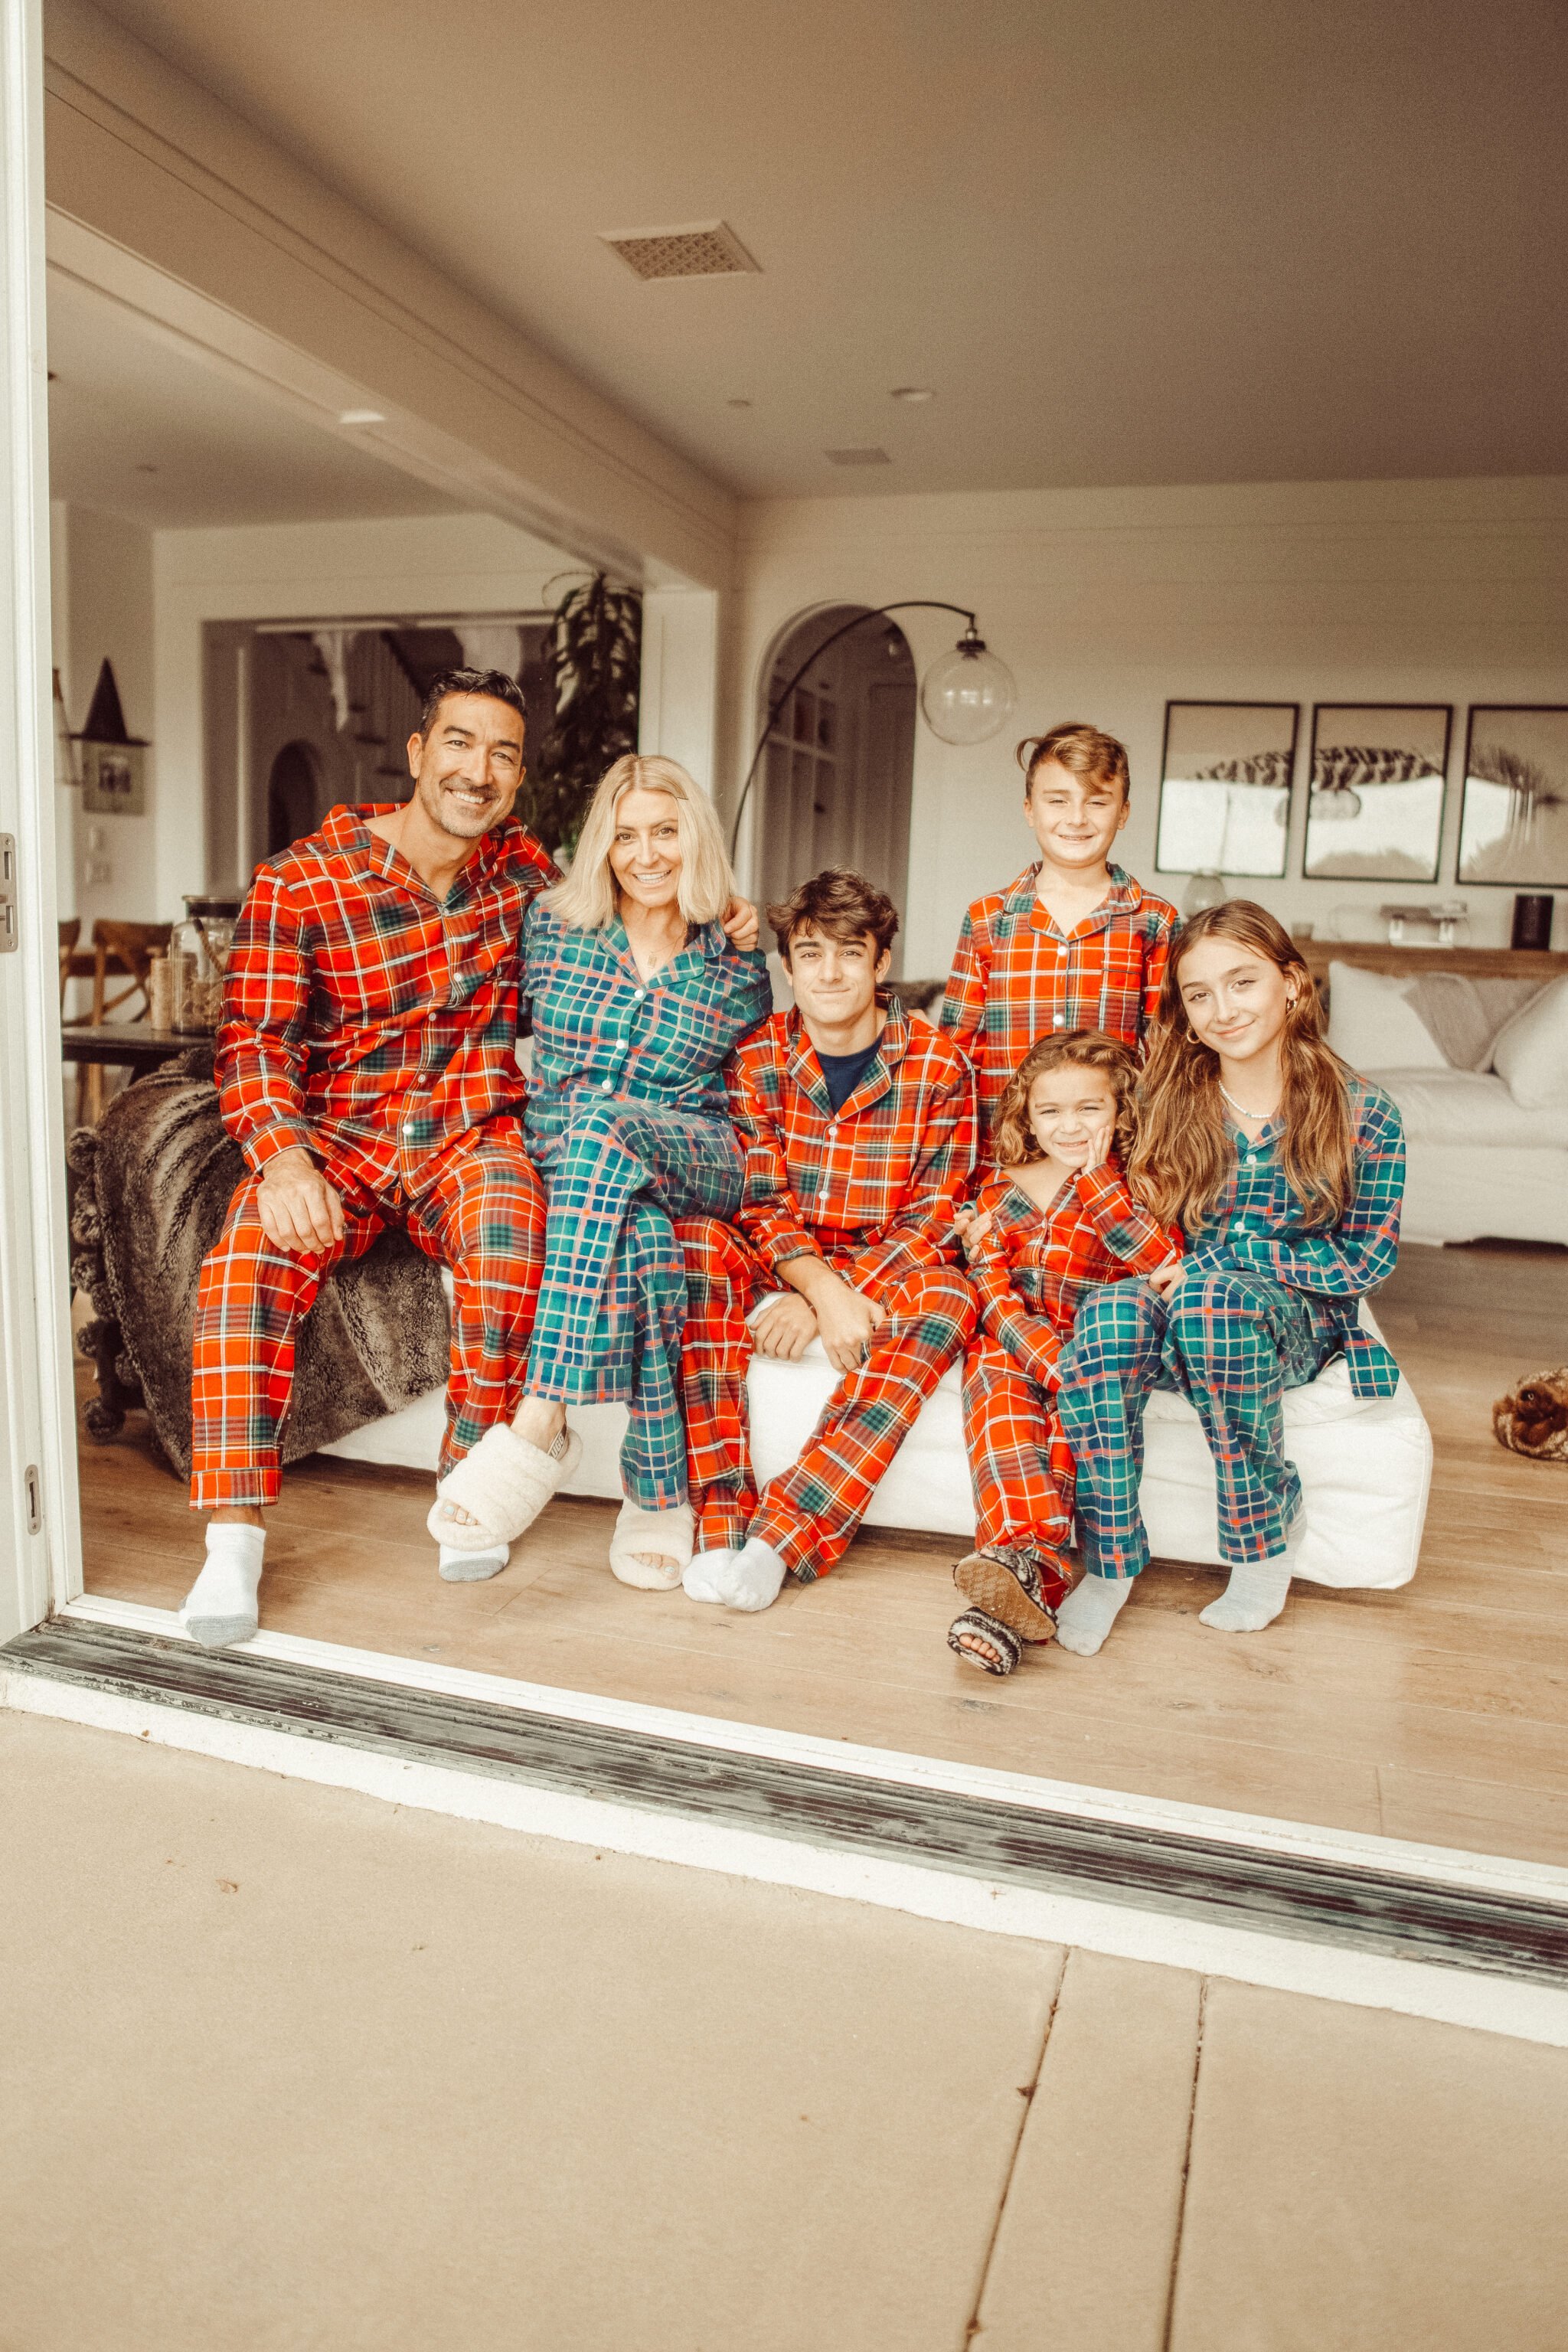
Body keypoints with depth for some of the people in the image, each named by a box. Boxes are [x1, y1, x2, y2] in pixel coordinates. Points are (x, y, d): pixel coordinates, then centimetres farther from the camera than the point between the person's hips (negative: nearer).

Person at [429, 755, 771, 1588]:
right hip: (562, 1156, 1)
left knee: (603, 1130, -38)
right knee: (640, 1231, -37)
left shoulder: (735, 963, 6)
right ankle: (661, 1488, -27)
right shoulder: (554, 926, 7)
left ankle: (540, 1425, -42)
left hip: (695, 1164, -1)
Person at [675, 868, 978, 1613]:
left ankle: (783, 1536, -38)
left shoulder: (939, 1069, -6)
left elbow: (930, 1219, -10)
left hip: (885, 1269, -1)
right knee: (697, 1240, -30)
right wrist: (825, 1291, -29)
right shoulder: (759, 1060, -1)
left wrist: (816, 1302, -22)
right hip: (779, 1264, 2)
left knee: (946, 1298, -34)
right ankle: (722, 1518, -33)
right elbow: (763, 1201, -8)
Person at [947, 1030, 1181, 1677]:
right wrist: (1051, 1359, -18)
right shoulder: (1002, 1188, 11)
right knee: (996, 1387, -31)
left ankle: (1025, 1558, -43)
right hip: (1013, 1345, 1)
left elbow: (1164, 1261, -13)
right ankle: (1032, 1572, -48)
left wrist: (1098, 1179, -11)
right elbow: (991, 1289, -2)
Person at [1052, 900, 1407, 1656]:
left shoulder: (1361, 1113, -5)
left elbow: (1367, 1259, -6)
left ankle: (1265, 1530, -15)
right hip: (1187, 1309, 2)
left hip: (1302, 1322, -2)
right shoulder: (1173, 1107, 4)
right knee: (1106, 1315, -33)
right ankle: (1110, 1559, -23)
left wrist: (1222, 1257, -15)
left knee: (1215, 1295, -38)